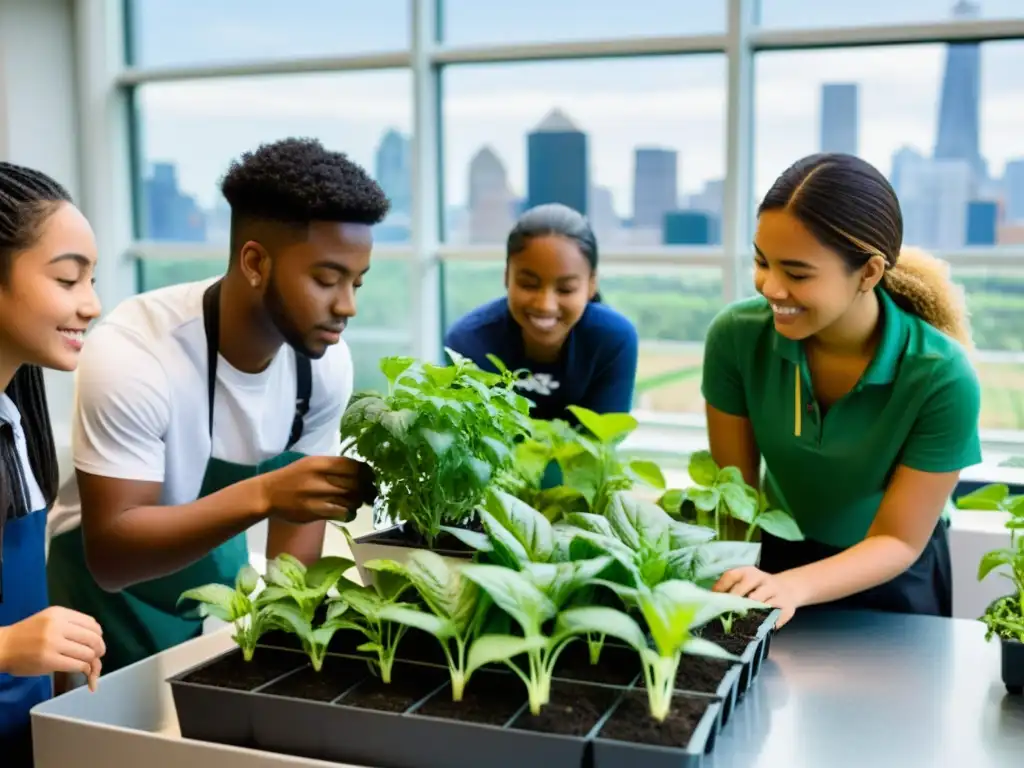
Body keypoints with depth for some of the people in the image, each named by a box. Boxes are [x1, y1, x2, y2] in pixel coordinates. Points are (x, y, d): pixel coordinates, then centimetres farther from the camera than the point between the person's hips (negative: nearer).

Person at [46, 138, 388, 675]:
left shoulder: (327, 360, -16)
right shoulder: (132, 352, -31)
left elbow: (297, 504, -2)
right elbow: (110, 554, -32)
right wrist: (261, 495, -44)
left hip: (223, 577, 5)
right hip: (113, 588, -4)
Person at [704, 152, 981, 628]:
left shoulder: (942, 379, -27)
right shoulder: (736, 336, -22)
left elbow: (898, 542, -21)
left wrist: (791, 587, -37)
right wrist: (731, 583, -26)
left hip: (892, 585, -1)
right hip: (778, 555, 1)